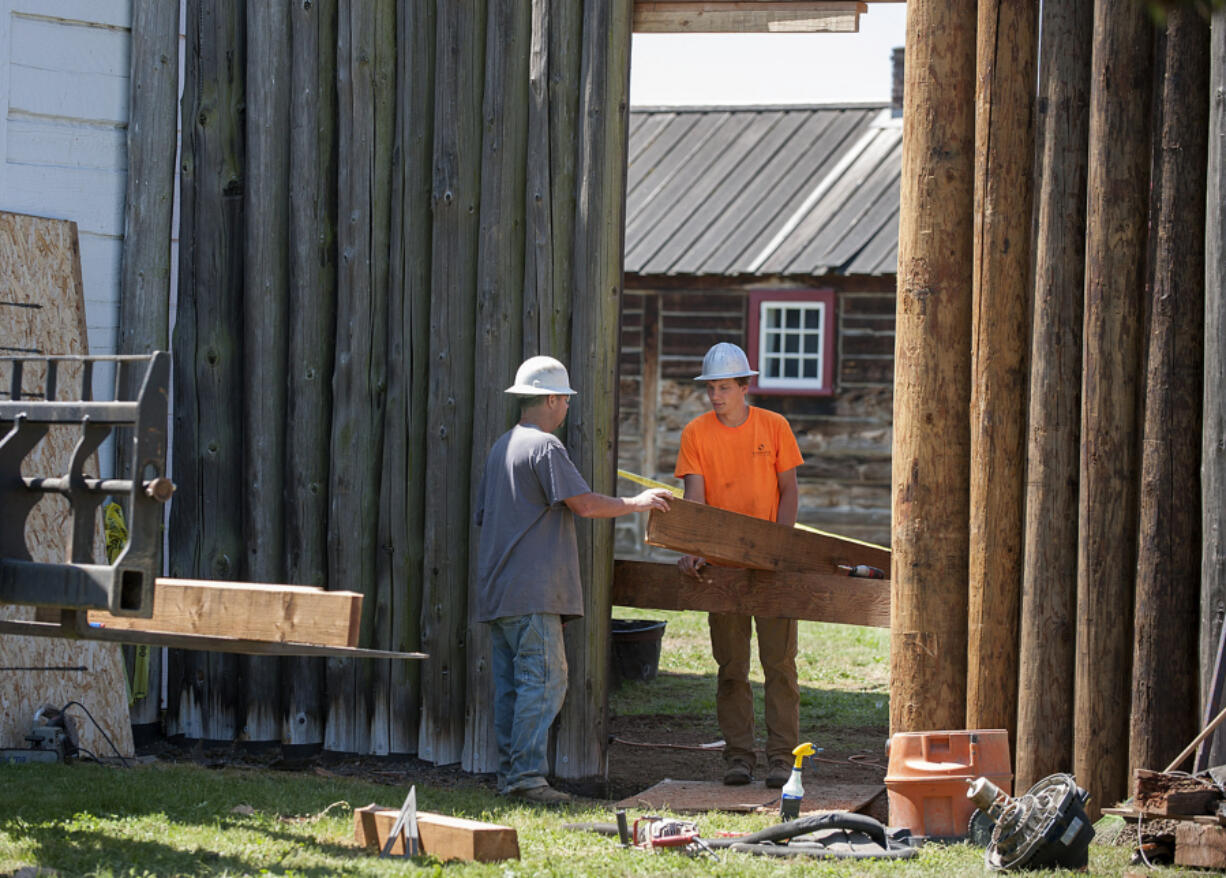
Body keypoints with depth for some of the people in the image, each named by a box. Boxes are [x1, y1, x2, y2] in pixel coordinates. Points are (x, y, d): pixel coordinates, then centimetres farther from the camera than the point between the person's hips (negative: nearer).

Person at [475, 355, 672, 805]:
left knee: (510, 683, 10)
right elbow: (584, 504, -17)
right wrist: (637, 502, -4)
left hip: (497, 591, 10)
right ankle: (527, 774, -15)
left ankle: (509, 773, 11)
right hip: (531, 590, -10)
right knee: (543, 679, -10)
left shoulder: (502, 446, 18)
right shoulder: (544, 447, -10)